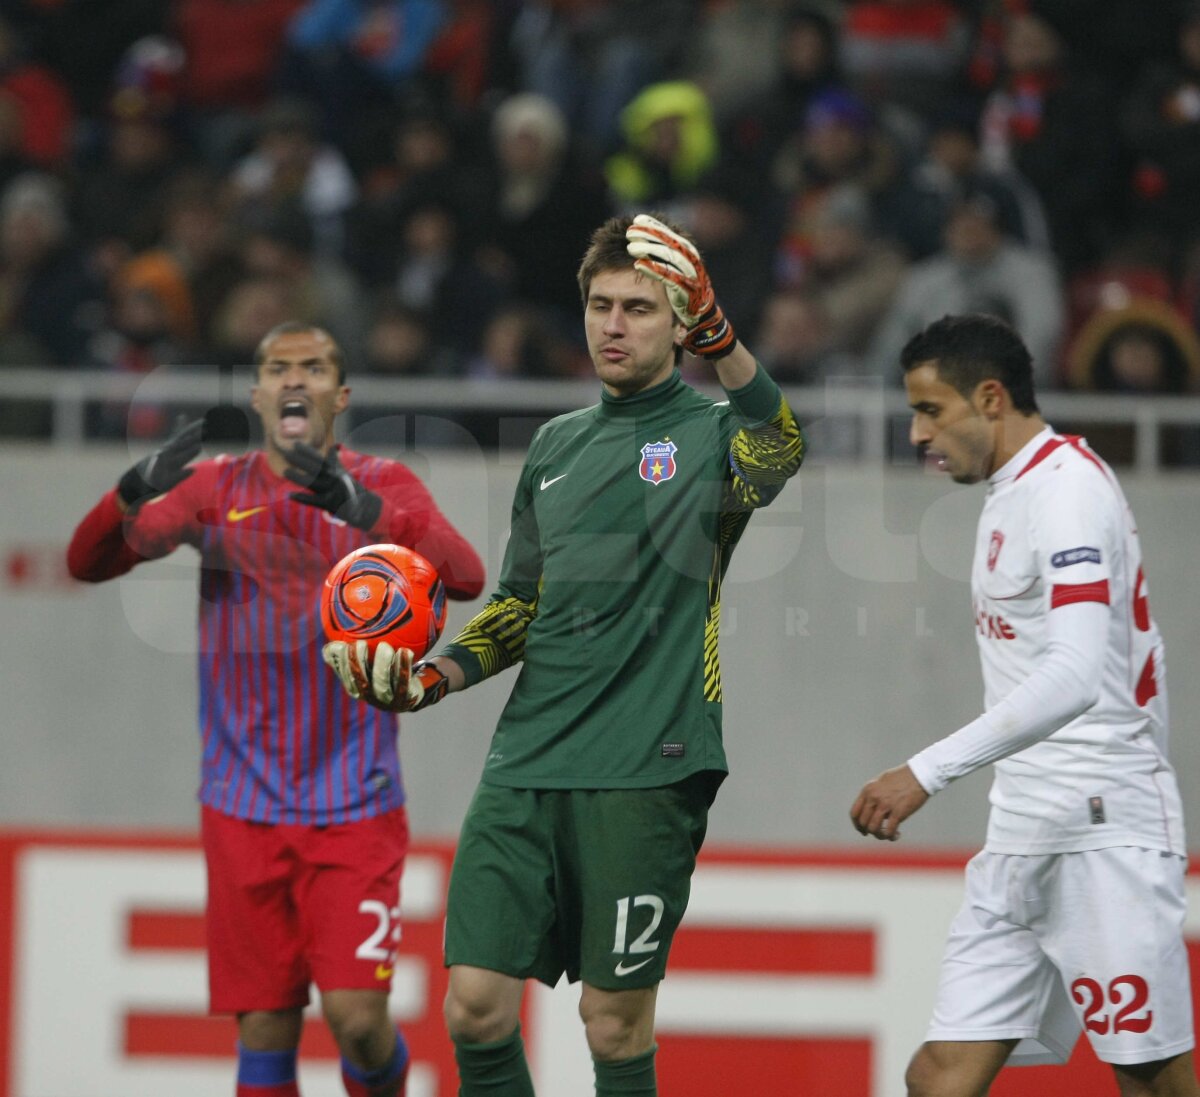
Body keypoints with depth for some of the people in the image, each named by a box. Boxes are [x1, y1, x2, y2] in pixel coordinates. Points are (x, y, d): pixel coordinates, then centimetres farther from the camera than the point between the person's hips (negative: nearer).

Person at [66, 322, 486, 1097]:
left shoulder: (383, 486, 2)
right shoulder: (215, 490, 7)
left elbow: (465, 576, -15)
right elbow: (90, 562, -1)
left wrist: (366, 509, -31)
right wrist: (135, 493, -23)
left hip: (356, 807, -2)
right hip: (245, 807, 2)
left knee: (357, 1017, -12)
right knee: (266, 1028, -1)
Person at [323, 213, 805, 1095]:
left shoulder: (712, 432, 1)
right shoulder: (558, 444, 18)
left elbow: (777, 453, -24)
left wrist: (719, 338, -40)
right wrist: (437, 674, 7)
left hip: (643, 773, -5)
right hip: (526, 762, 5)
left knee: (615, 1022, -2)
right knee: (475, 1006, -2)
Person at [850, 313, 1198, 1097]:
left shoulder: (1069, 487, -13)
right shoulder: (1012, 492, 18)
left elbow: (1075, 675, -26)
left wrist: (928, 773, -30)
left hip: (1102, 833, -9)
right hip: (1025, 838, 9)